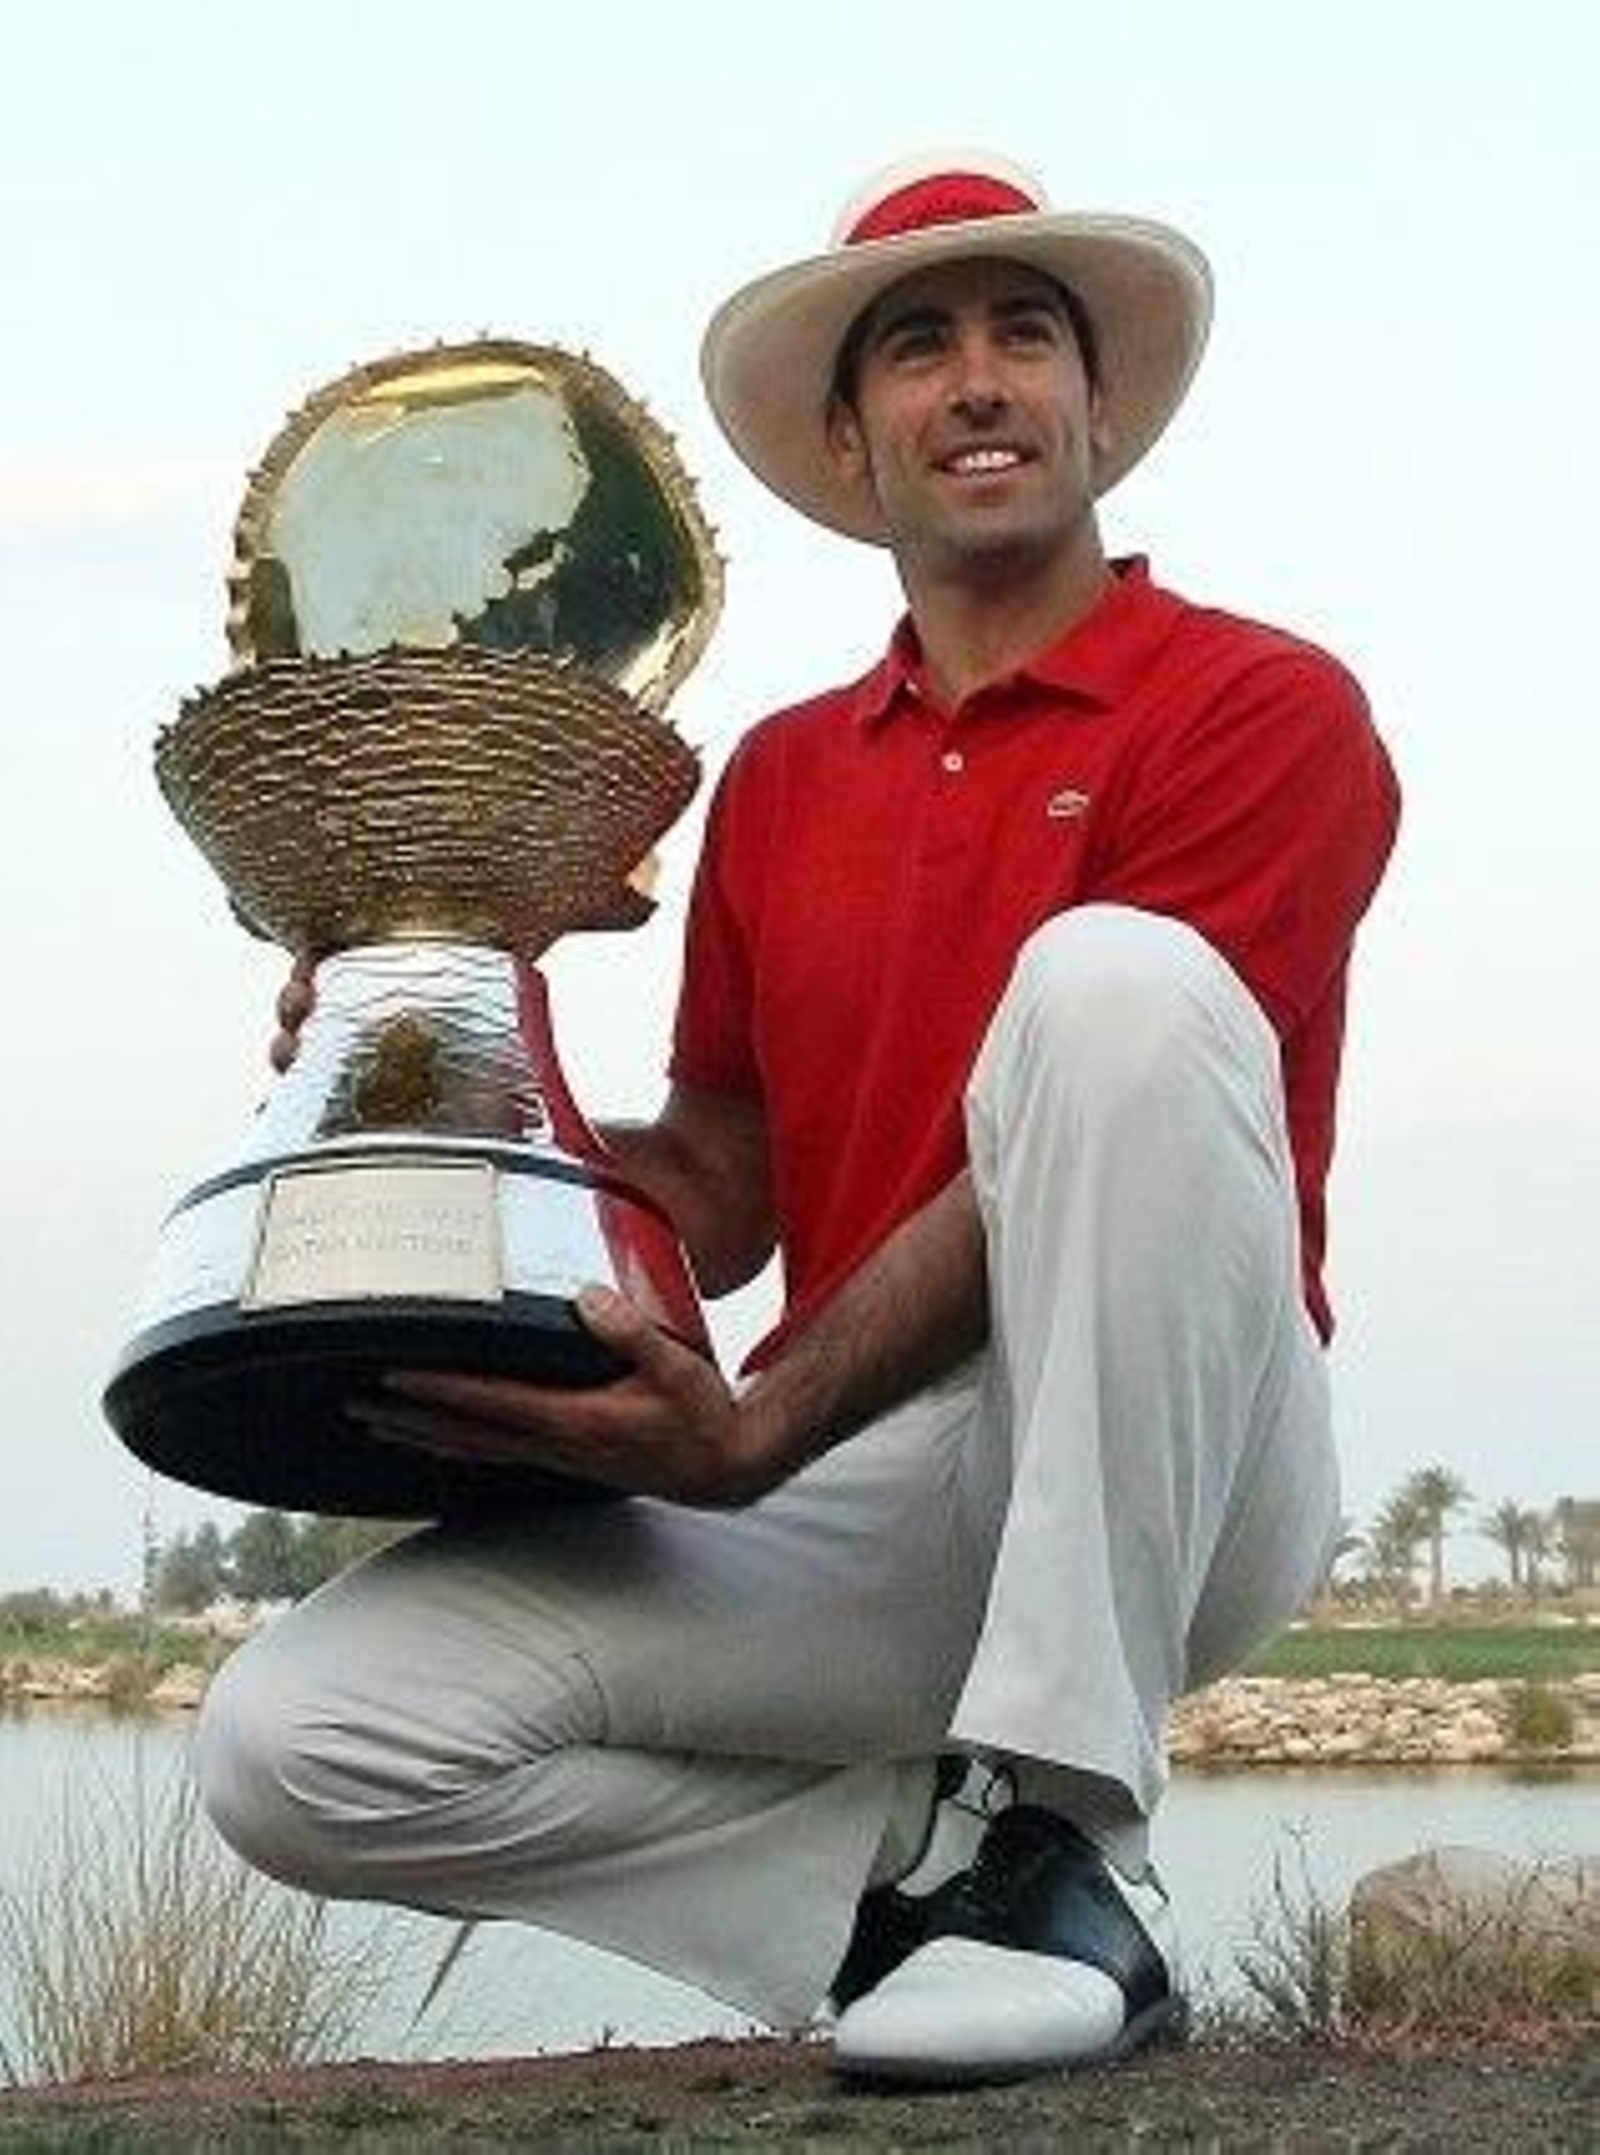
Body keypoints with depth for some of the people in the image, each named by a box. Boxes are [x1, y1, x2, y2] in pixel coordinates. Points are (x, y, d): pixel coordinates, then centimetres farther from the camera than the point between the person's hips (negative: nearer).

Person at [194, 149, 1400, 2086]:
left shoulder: (1261, 707, -2)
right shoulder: (779, 781, 17)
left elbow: (1076, 1153, -13)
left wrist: (758, 1434, -23)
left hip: (1159, 1481, -4)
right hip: (859, 1511, 4)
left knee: (1116, 980, -33)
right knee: (293, 1747, -16)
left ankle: (1061, 1832, -27)